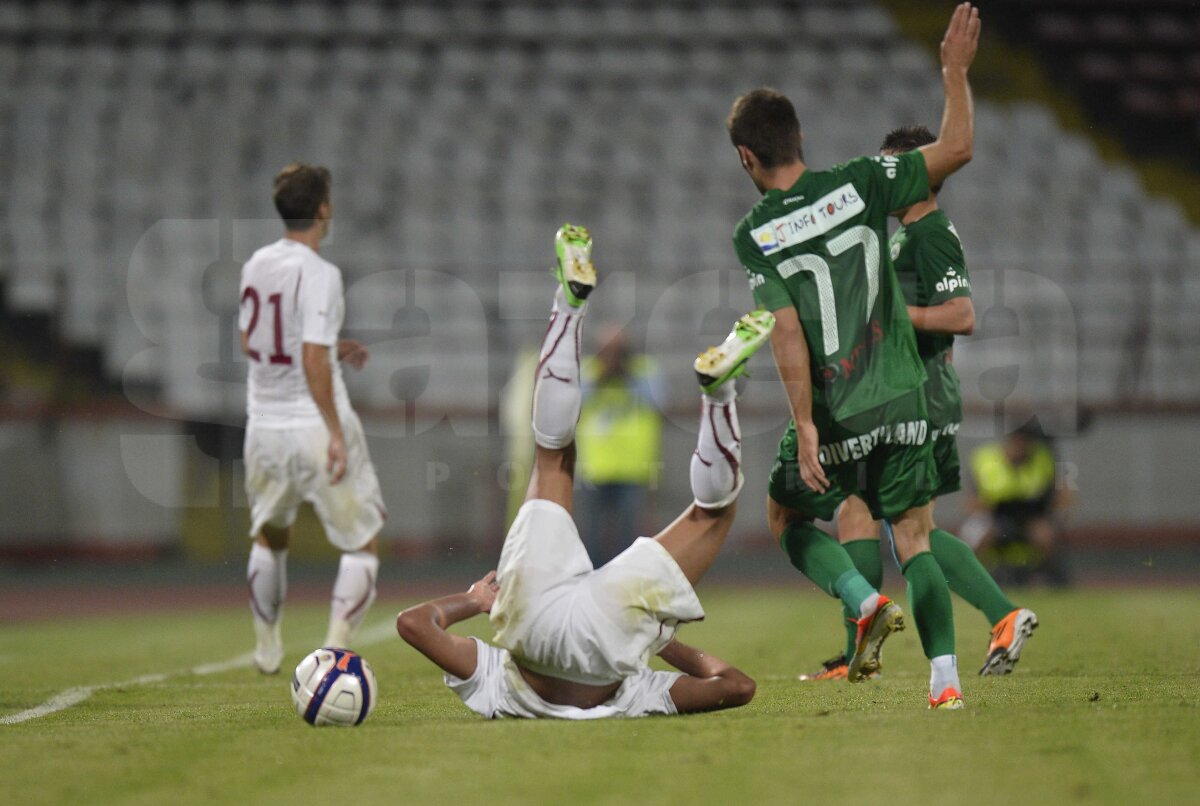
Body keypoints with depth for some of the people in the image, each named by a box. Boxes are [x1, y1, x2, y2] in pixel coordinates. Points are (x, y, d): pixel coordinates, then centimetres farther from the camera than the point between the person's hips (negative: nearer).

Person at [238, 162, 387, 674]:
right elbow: (313, 361, -23)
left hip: (264, 426, 7)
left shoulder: (256, 265, 5)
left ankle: (267, 648, 34)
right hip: (315, 426, -7)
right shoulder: (318, 273, -17)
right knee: (362, 544, 4)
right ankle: (335, 650, -9)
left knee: (268, 536, 27)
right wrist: (336, 434, -21)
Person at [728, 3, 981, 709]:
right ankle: (946, 678, -3)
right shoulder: (856, 184, -3)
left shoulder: (755, 235, -7)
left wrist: (806, 425, -12)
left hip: (833, 416, -2)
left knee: (790, 520, 21)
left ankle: (866, 603, -4)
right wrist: (956, 73, 8)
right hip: (902, 401, 2)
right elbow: (956, 150, -3)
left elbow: (787, 333, -13)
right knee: (914, 539, 10)